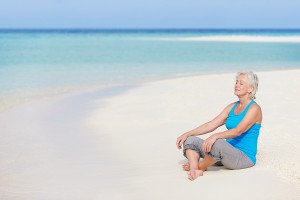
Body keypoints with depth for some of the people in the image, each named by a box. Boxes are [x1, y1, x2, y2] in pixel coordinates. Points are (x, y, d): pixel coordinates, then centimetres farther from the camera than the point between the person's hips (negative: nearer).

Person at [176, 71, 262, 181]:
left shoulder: (254, 108, -9)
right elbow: (211, 124, 8)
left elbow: (238, 131, -24)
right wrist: (187, 134, -2)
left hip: (245, 157, -8)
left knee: (218, 143, -38)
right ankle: (195, 171, -30)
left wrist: (216, 136, -40)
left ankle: (200, 167, -10)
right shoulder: (232, 107, 14)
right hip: (228, 152, 8)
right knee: (190, 140, -5)